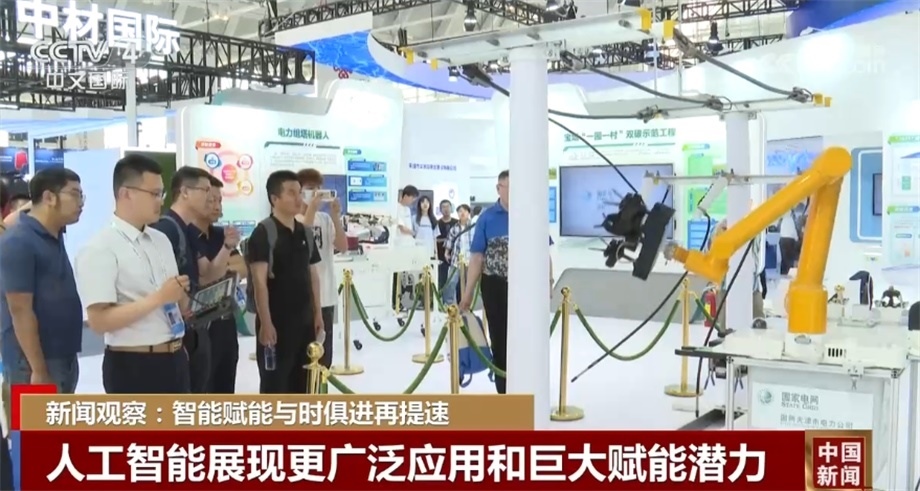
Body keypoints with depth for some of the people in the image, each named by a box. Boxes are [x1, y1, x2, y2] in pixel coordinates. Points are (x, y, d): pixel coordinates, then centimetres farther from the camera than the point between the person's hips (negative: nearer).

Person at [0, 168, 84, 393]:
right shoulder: (19, 242, -15)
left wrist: (68, 360, 18)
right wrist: (38, 370, -20)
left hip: (62, 358, 9)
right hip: (34, 362, -9)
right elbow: (20, 311, -19)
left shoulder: (54, 237, 10)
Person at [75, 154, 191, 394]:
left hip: (174, 360, 8)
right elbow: (99, 321, -20)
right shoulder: (100, 249, -13)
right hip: (133, 367, -7)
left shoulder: (162, 240, 11)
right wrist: (158, 298, -22)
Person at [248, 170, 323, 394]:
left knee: (301, 380, 15)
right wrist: (265, 322, -20)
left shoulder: (305, 232, 10)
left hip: (304, 319, 7)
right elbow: (259, 281, -16)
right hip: (276, 321, -7)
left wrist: (317, 312, 13)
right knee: (274, 382, 1)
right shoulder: (263, 233, -12)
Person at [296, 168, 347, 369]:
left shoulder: (325, 218, 6)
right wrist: (311, 209, -23)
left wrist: (336, 217, -12)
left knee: (324, 356, 13)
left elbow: (343, 246, -2)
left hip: (326, 296, 5)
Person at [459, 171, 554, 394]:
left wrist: (548, 281, -3)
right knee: (500, 343, 8)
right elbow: (476, 258, -2)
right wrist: (468, 293, -4)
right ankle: (505, 394, 21)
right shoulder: (488, 218, -2)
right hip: (496, 287, 0)